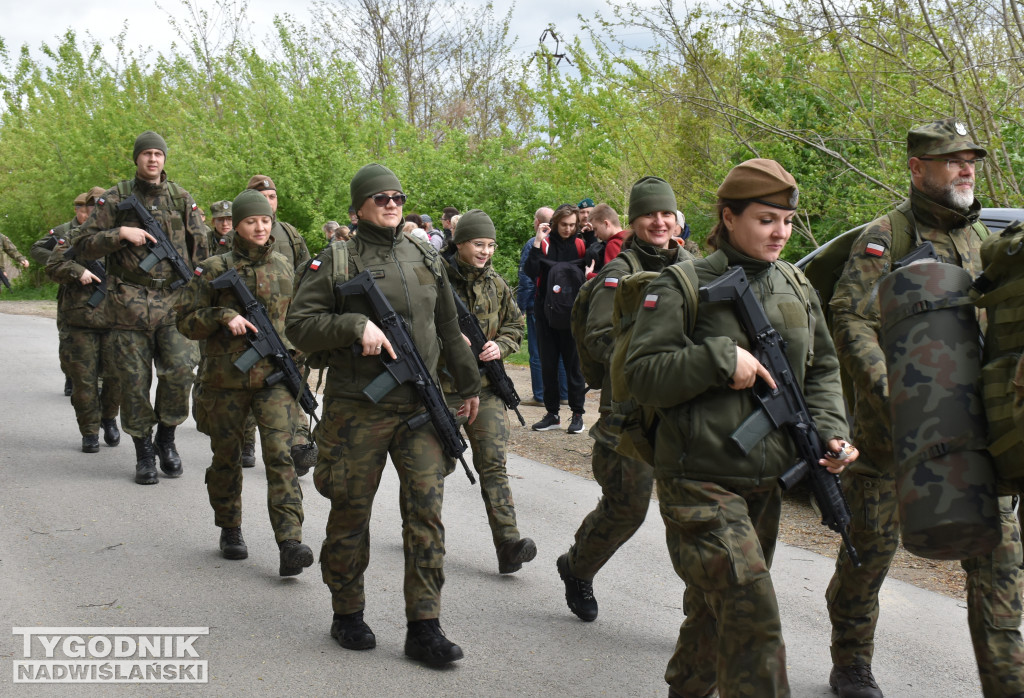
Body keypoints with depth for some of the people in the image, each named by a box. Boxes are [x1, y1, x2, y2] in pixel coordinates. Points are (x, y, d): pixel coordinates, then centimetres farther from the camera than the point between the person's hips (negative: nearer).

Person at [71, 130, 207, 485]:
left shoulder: (181, 199, 9)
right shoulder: (114, 199, 4)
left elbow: (199, 247, 14)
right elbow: (83, 245, 1)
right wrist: (121, 233, -12)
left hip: (173, 299, 1)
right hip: (129, 304, -1)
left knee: (181, 371, -13)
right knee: (134, 381, 2)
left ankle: (166, 437, 10)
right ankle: (143, 450, 15)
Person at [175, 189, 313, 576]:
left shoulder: (284, 268, 10)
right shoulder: (214, 269, -1)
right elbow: (186, 319, -2)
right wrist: (224, 316, -17)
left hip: (274, 376, 1)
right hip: (226, 379, -1)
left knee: (280, 454, -12)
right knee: (227, 457, 10)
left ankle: (290, 544, -18)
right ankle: (230, 531, 30)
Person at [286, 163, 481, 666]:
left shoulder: (426, 259, 13)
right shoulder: (337, 261, -1)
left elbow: (450, 330, 21)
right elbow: (299, 324, -6)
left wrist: (468, 386, 23)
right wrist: (356, 326, -19)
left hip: (420, 405, 3)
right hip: (358, 410, -3)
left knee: (426, 510, -3)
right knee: (351, 513, 6)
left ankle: (424, 628, 2)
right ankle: (347, 615, 24)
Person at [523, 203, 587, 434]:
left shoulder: (580, 245, 2)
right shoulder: (545, 243, 2)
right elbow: (531, 271, -11)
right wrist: (537, 242, -17)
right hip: (546, 312, 2)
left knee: (573, 363, 1)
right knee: (548, 364, 7)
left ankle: (577, 414, 9)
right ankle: (552, 413, 15)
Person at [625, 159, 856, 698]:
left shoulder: (797, 286, 10)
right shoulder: (682, 287, -8)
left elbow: (821, 369, 16)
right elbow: (641, 376, -12)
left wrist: (829, 429, -1)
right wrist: (719, 358, -21)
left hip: (766, 484, 7)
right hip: (701, 484, -6)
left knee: (718, 611, 20)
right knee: (751, 615, -15)